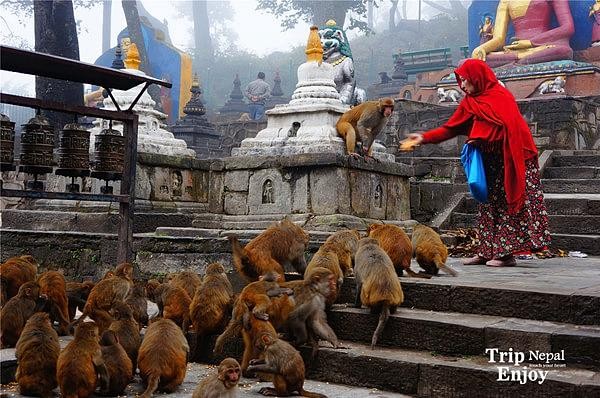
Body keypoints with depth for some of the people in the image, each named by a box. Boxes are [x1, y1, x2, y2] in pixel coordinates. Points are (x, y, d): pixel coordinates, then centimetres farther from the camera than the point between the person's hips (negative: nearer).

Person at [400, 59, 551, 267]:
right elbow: (450, 128, 8)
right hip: (489, 162, 7)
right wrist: (424, 138, -1)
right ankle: (487, 252, 7)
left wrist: (481, 137, -13)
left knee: (506, 203, -7)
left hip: (509, 159, -7)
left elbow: (508, 126, -18)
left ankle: (506, 253, -6)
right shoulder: (469, 102, 11)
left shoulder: (501, 96, -9)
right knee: (488, 204, 5)